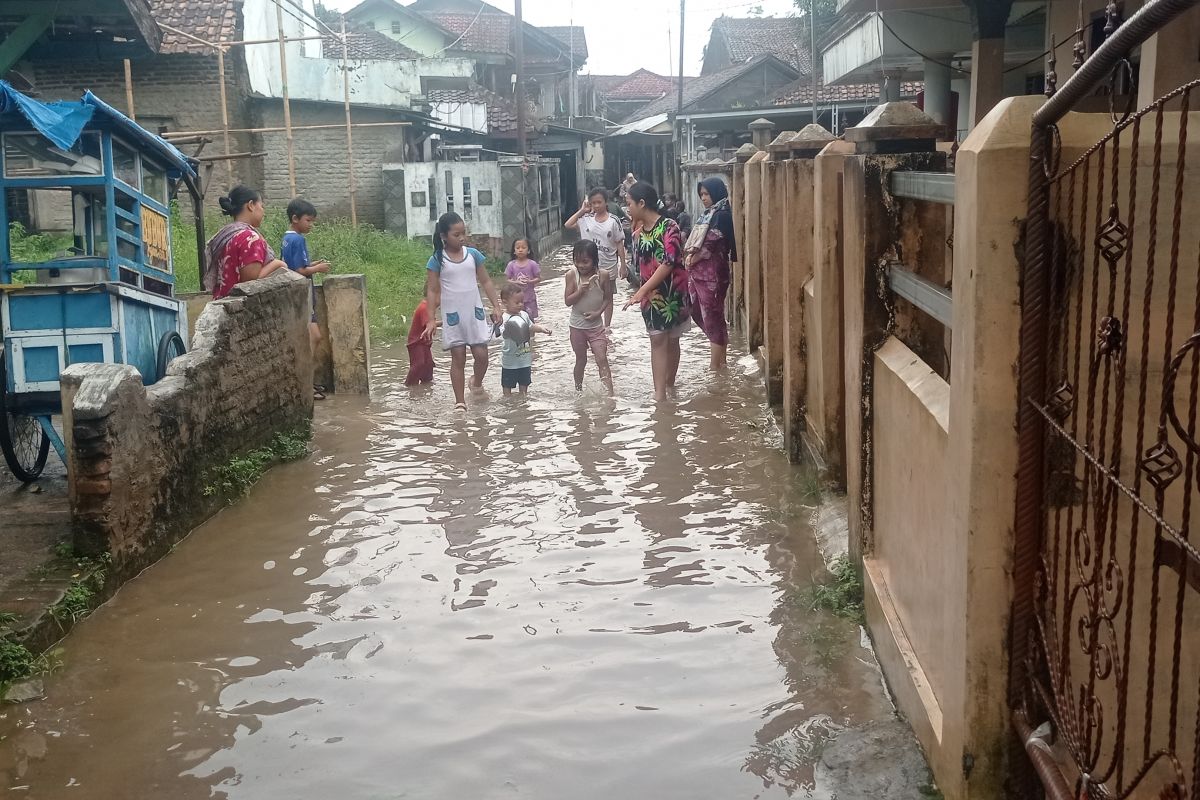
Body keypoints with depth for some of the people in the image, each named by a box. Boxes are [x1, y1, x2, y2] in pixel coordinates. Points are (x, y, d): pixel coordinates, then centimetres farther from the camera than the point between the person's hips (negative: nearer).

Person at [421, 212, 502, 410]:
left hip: (475, 312, 2)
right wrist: (431, 319, -9)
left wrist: (496, 306, -1)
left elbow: (486, 282, 7)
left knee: (482, 355, 1)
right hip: (452, 315, -2)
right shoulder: (437, 259, -6)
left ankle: (477, 384, 31)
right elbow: (432, 290, -4)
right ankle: (460, 402, 10)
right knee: (458, 358, 2)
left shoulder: (473, 254, 1)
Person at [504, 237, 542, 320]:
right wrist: (516, 282, -18)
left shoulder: (532, 264, -5)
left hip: (529, 298, -1)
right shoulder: (511, 265, -1)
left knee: (530, 319, 4)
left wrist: (530, 281, -19)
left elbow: (539, 278, -1)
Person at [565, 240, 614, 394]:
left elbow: (608, 298, 1)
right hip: (577, 325, 0)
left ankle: (610, 394, -12)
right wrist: (580, 290, -26)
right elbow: (568, 301, -10)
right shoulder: (572, 275, -10)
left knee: (602, 360, -7)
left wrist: (598, 312, -14)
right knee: (581, 360, 14)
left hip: (596, 325, 0)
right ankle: (578, 390, 31)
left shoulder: (601, 275, -9)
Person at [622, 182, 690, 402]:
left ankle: (668, 386, 11)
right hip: (651, 294, 6)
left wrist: (641, 291, -26)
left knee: (670, 340, 3)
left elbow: (668, 263, -23)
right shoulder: (641, 230, 7)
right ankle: (660, 394, 1)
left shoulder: (668, 227, -16)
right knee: (658, 340, 2)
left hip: (671, 292, -6)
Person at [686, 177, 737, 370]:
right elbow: (696, 242, 14)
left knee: (713, 318, -3)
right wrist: (690, 256, -4)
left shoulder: (723, 215, -12)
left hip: (712, 273, -9)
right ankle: (720, 359, 22)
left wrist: (693, 259, -7)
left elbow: (711, 245, -17)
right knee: (699, 313, 13)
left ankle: (715, 365, 4)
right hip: (699, 272, 9)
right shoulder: (707, 214, 16)